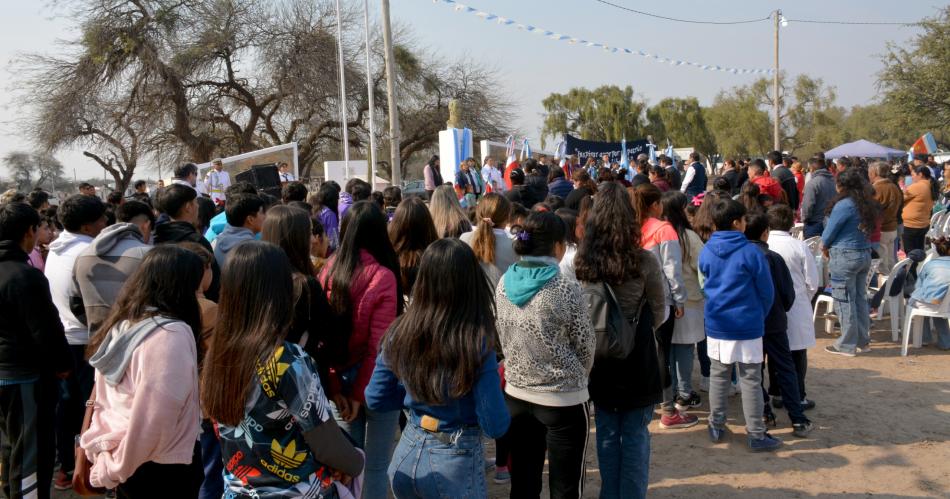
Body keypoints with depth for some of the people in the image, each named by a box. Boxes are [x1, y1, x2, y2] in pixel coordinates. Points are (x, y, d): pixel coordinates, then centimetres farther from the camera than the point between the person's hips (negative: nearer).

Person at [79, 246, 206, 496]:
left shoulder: (122, 324, 3)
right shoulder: (172, 335, -23)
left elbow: (102, 397, 9)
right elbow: (153, 421, -24)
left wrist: (103, 458, 12)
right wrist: (114, 469, -11)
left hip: (123, 466, 8)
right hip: (164, 468, -8)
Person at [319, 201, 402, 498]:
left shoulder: (329, 270, -4)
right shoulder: (383, 276, -15)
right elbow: (379, 344, -17)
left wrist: (333, 388, 0)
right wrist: (360, 393, -8)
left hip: (340, 379, 4)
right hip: (373, 383, -4)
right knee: (376, 465, 9)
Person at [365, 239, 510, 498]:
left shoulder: (400, 332, -9)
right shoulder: (476, 344, -22)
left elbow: (375, 399, 1)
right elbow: (496, 427, -18)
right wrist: (493, 380, 0)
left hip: (407, 456, 4)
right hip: (456, 464, -3)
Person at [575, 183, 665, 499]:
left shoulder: (580, 260, -12)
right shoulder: (644, 261, -16)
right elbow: (659, 311, -2)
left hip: (597, 355, 2)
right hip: (637, 355, -2)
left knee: (607, 432, 15)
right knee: (635, 434, 9)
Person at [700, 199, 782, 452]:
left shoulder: (706, 252, 0)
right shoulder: (751, 253, -13)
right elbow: (766, 291, -6)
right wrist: (760, 316, 11)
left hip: (716, 324, 4)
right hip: (747, 326, -4)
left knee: (718, 376, 14)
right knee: (751, 381, 3)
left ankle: (716, 427, 23)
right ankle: (756, 435, 10)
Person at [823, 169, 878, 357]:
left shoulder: (844, 205, -17)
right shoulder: (866, 203, 7)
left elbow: (830, 231, -11)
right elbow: (868, 228, 14)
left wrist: (825, 247, 10)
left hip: (845, 256, -8)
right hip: (865, 253, 8)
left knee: (844, 301, 1)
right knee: (860, 299, 15)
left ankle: (847, 345, 7)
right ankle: (863, 341, 23)